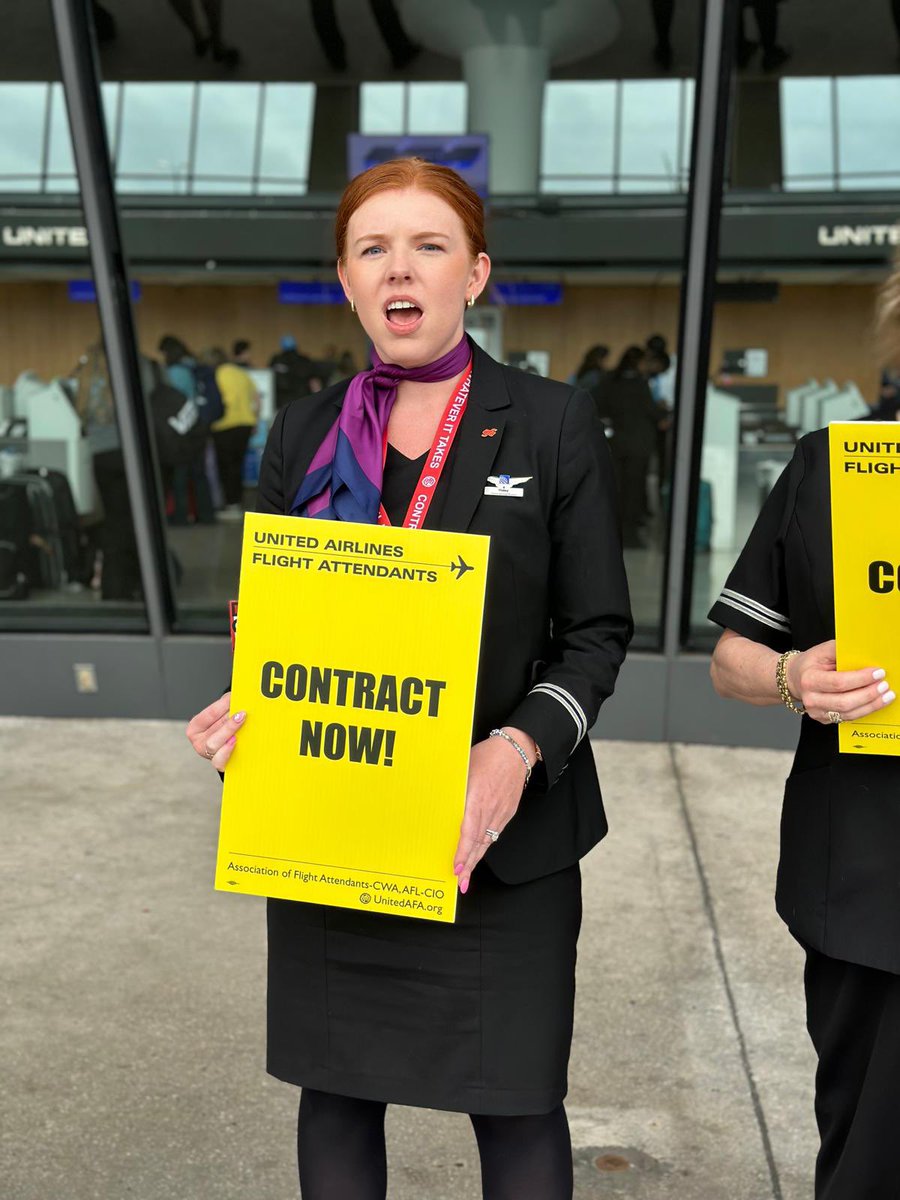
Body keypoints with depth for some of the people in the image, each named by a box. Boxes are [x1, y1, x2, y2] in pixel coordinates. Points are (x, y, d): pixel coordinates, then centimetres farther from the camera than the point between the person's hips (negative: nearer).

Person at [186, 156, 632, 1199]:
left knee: (516, 1105, 7)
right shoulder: (303, 435, 7)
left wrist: (521, 747, -19)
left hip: (498, 836, -2)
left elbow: (597, 631, -2)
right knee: (335, 1091, 15)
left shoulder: (553, 425, -2)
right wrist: (247, 705, -10)